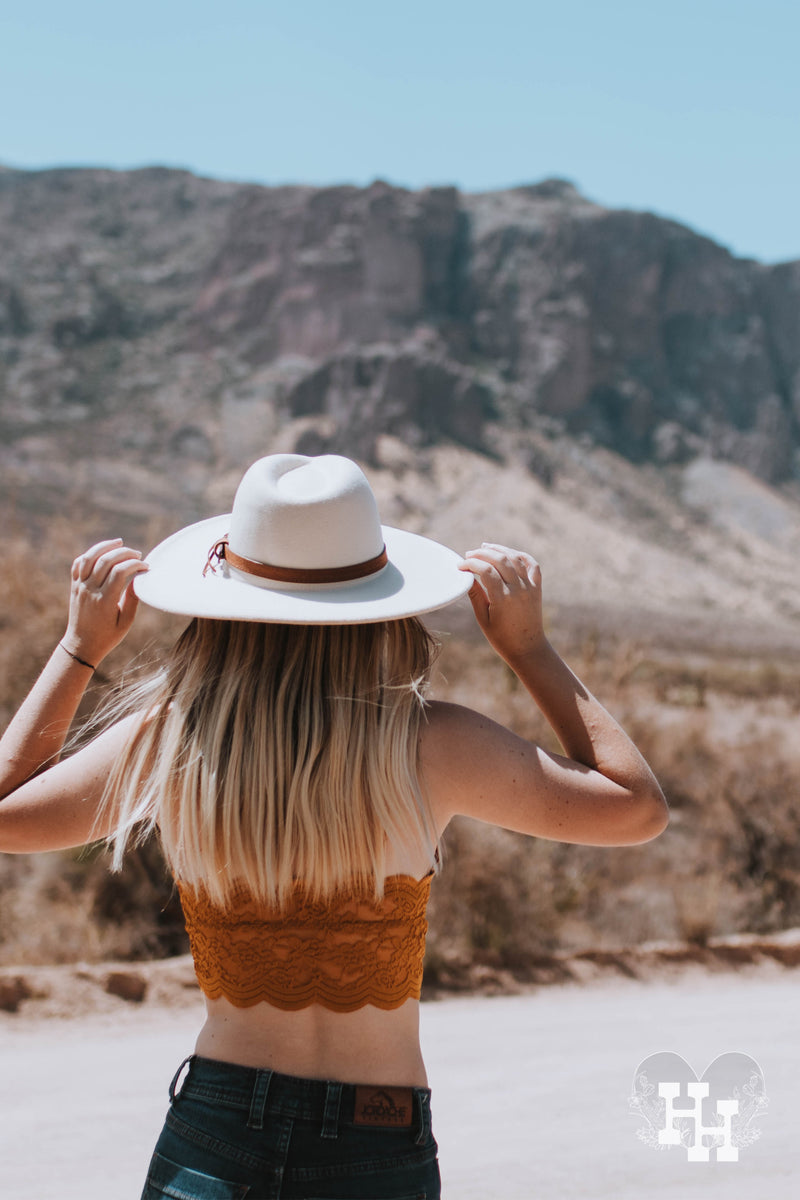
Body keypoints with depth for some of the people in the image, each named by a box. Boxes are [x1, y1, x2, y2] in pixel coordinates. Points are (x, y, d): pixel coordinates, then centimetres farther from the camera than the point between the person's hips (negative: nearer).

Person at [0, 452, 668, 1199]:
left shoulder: (166, 744, -8)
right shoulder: (429, 747, -12)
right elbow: (639, 808, -1)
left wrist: (79, 648, 12)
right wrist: (530, 649, 3)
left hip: (208, 1137, 1)